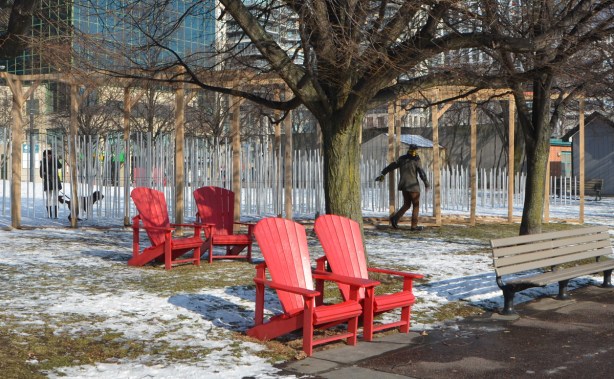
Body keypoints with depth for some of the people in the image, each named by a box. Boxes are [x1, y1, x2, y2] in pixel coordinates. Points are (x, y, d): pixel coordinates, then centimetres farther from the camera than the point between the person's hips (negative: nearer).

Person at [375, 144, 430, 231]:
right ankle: (414, 225, 4)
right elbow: (422, 173, -14)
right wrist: (426, 184, -3)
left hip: (403, 185, 6)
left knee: (407, 204, 17)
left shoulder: (402, 159, 4)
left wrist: (382, 174, 13)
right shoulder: (415, 161, -12)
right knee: (416, 205, 5)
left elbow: (391, 166, 6)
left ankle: (395, 218, -1)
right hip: (413, 186, -6)